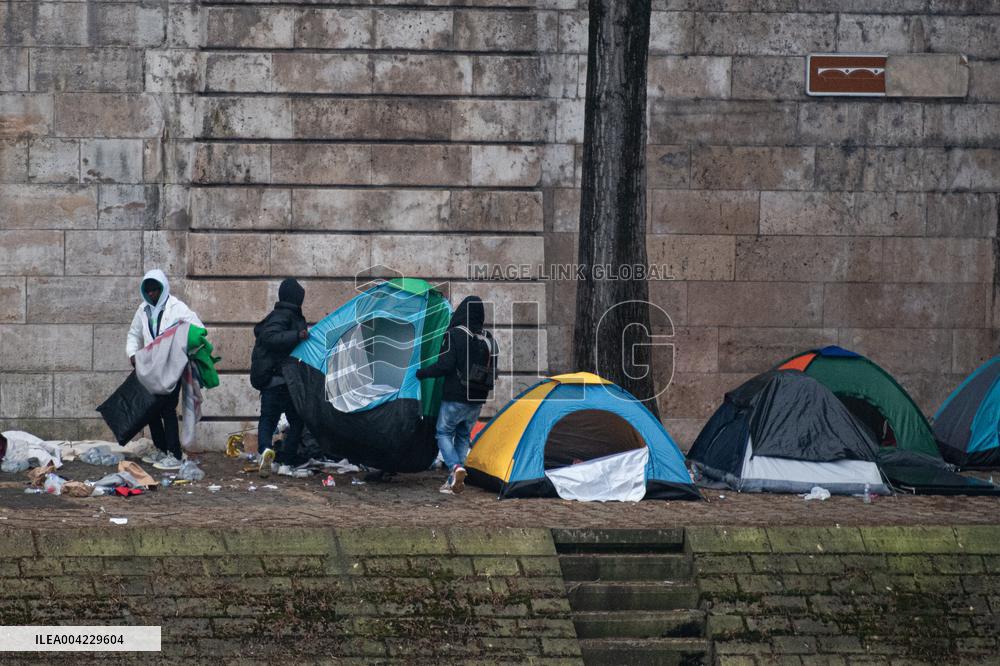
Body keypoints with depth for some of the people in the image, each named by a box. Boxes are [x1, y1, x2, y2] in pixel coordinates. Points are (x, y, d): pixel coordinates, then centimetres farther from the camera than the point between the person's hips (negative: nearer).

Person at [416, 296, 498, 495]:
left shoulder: (454, 335, -12)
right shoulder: (489, 340, 6)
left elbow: (444, 365, -17)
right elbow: (493, 372, 10)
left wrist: (420, 373, -5)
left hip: (455, 398, -5)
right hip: (477, 400, 6)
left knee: (444, 433, 6)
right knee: (463, 436, 16)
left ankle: (455, 467, -18)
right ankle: (453, 481, 12)